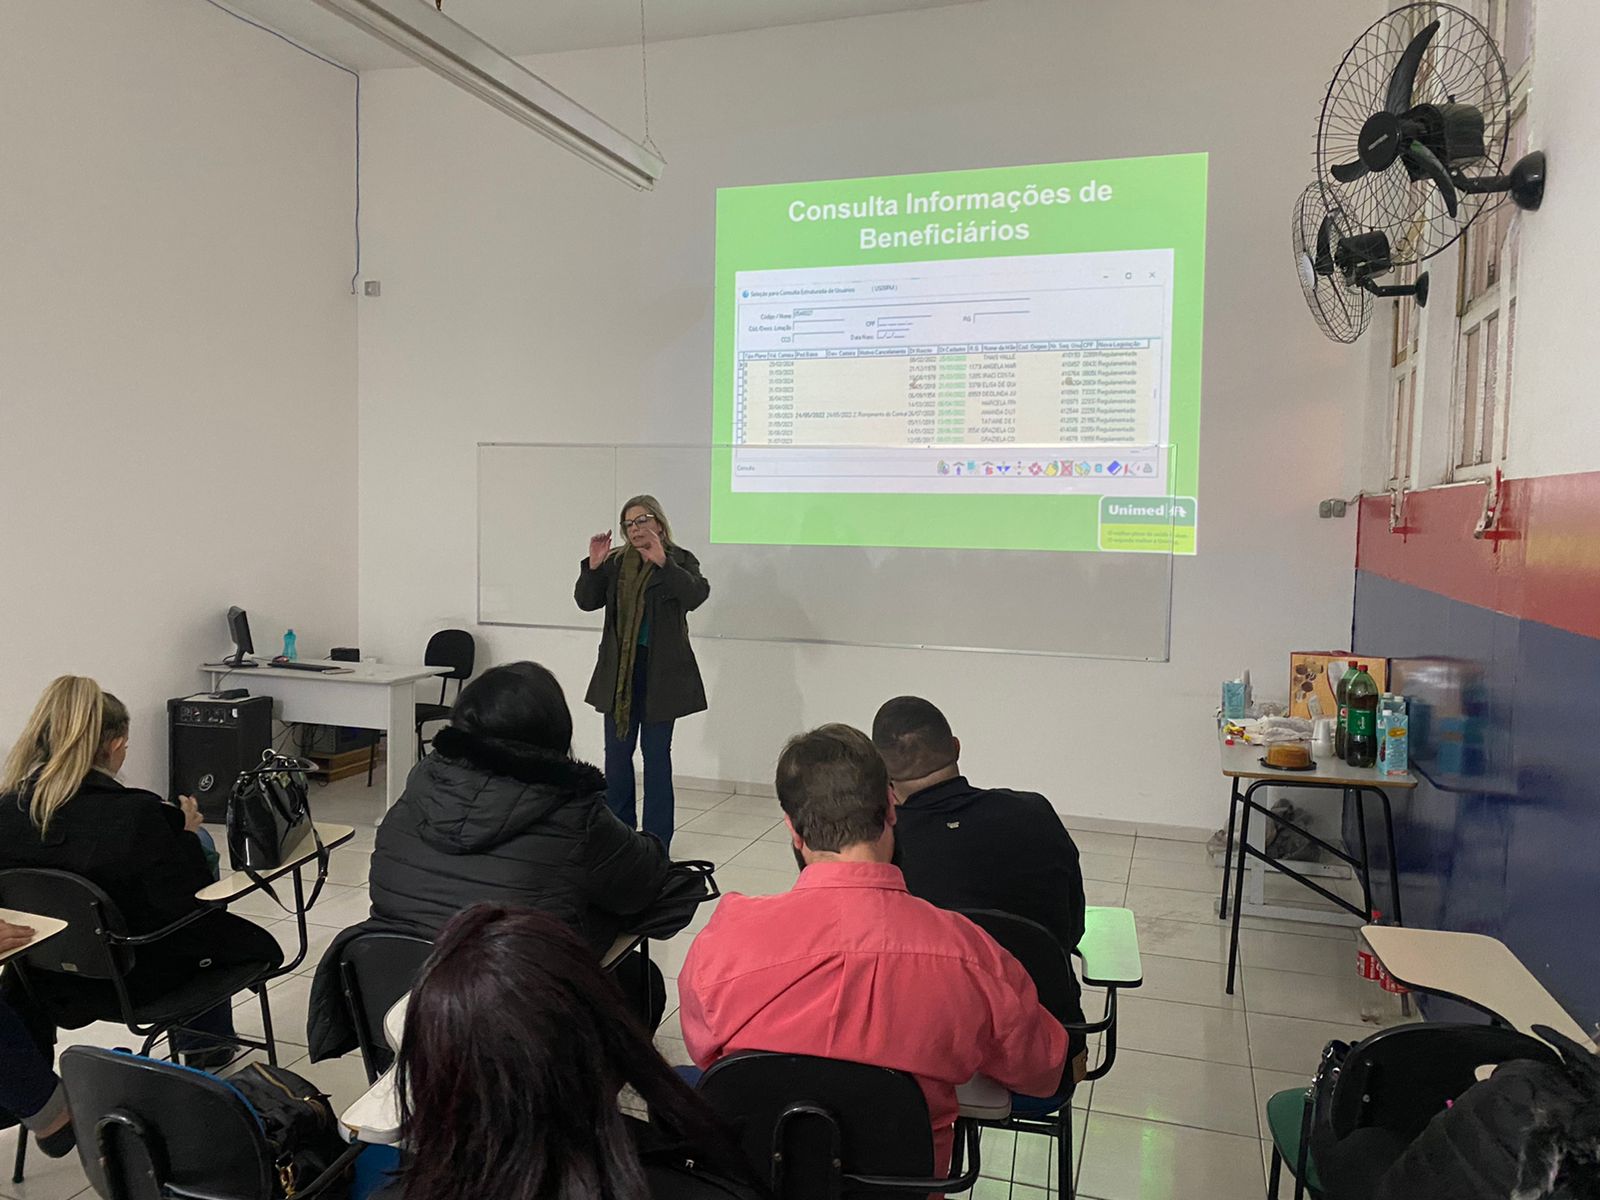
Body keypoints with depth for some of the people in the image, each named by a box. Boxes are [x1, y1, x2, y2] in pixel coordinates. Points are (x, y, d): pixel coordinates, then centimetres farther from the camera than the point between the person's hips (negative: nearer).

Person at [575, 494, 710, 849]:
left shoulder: (680, 561, -3)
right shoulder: (616, 562, 6)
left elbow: (697, 595, -21)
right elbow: (586, 601, 0)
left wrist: (663, 562, -30)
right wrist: (593, 567, -16)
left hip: (661, 671, -4)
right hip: (619, 669, 4)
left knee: (657, 755, 3)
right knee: (616, 754, 9)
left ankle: (656, 842, 12)